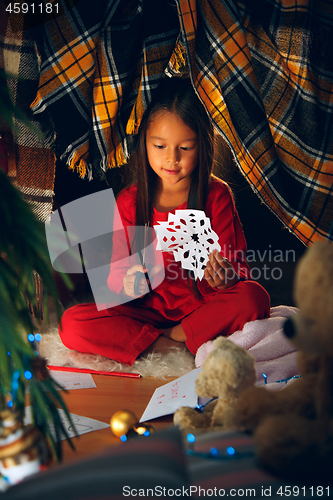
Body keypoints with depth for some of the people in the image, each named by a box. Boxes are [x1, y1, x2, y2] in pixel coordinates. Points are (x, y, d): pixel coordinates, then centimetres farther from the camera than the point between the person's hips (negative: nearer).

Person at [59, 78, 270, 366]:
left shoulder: (217, 195, -5)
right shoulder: (130, 201, -1)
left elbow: (237, 269, -5)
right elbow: (117, 272, -1)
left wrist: (225, 279, -30)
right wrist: (127, 283, -26)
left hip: (202, 305, -1)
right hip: (150, 308, 2)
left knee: (253, 296, -31)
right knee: (71, 324, -19)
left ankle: (174, 336, -15)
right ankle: (185, 348, -19)